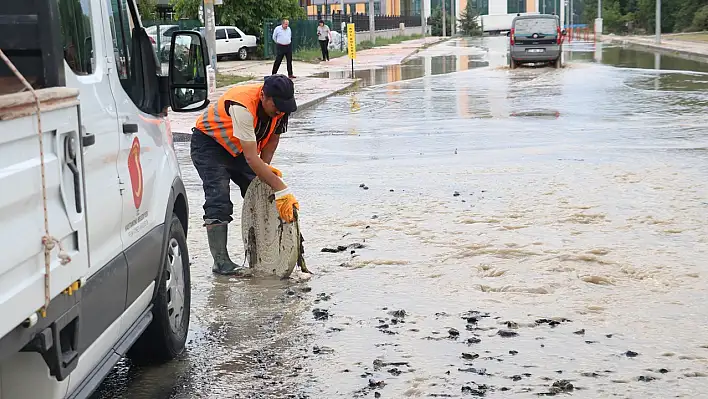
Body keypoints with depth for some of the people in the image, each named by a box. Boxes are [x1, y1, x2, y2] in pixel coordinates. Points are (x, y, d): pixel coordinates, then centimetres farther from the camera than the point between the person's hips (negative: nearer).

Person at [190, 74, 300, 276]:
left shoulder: (280, 105, -16)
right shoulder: (242, 106, -39)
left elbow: (273, 136, 5)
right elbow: (251, 158, -41)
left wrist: (265, 166, -11)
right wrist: (282, 190, -42)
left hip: (237, 147, 7)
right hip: (208, 143, -7)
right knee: (219, 201, -20)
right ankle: (220, 261, -17)